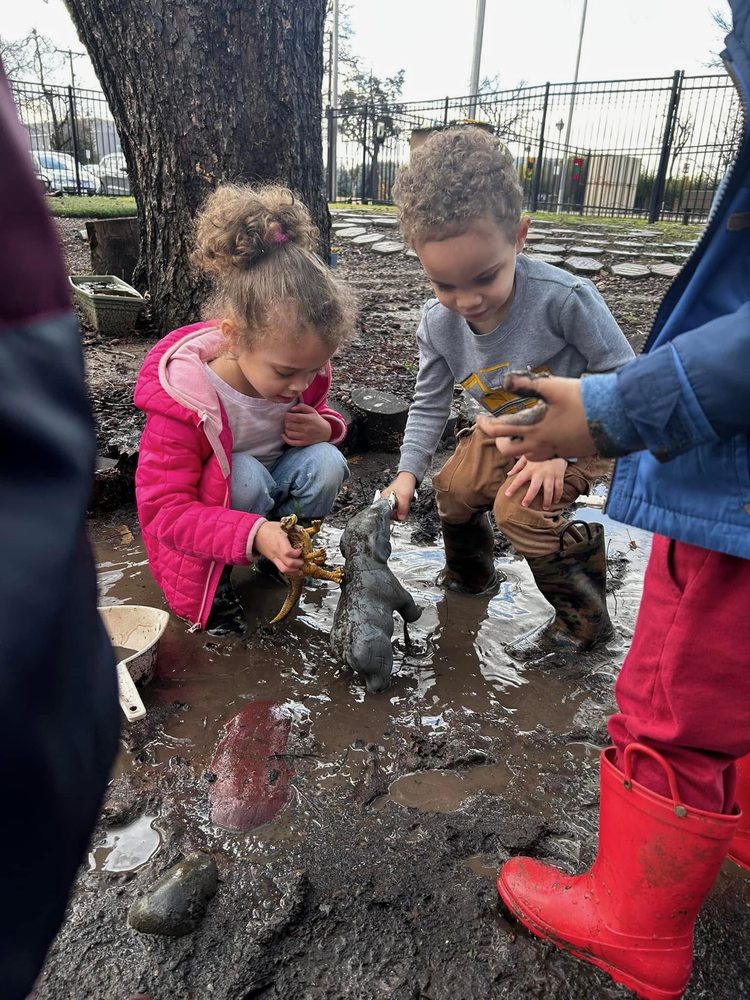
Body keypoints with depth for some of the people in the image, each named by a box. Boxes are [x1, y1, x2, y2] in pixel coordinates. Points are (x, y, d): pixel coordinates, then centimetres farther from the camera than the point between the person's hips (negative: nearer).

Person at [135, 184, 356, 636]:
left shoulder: (300, 369, -13)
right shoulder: (181, 397, -30)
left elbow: (318, 413, 10)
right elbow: (163, 509, -29)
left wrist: (324, 428, -18)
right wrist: (253, 534, -44)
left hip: (276, 481, 5)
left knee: (327, 463, -23)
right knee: (245, 477, -36)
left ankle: (285, 556, 2)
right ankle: (213, 581, -10)